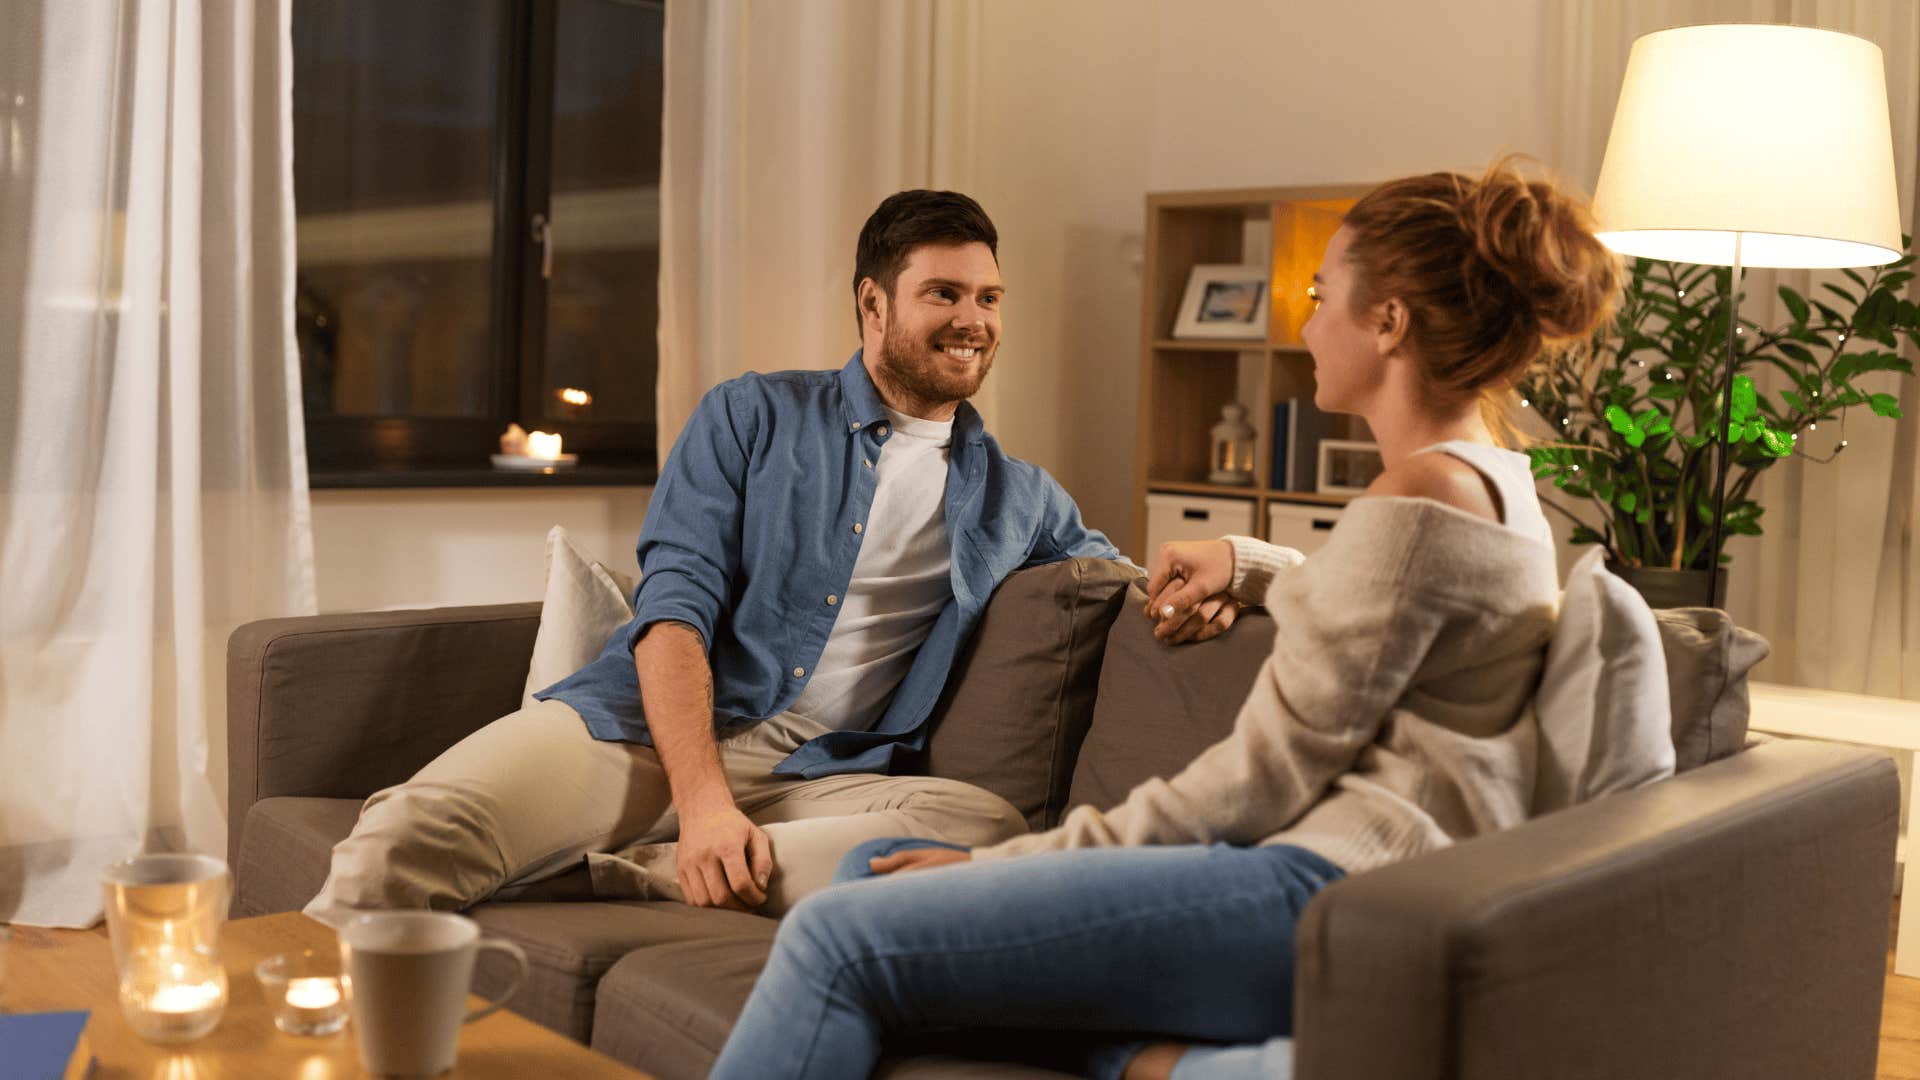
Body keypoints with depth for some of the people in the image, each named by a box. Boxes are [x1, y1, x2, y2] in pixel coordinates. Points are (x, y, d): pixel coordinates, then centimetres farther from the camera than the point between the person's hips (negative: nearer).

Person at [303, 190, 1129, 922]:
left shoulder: (1017, 497, 20)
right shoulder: (750, 417, 10)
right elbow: (673, 605, -2)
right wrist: (702, 800, -19)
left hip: (824, 777, 2)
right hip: (647, 727, -2)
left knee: (993, 830, -33)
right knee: (412, 830, -30)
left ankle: (626, 871, -30)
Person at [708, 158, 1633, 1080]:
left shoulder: (1415, 505, -13)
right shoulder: (1493, 477, 17)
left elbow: (1261, 780, -14)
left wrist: (1005, 861, -9)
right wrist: (1249, 565, 29)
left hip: (1329, 885, -11)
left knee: (839, 939, -18)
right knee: (877, 869, 7)